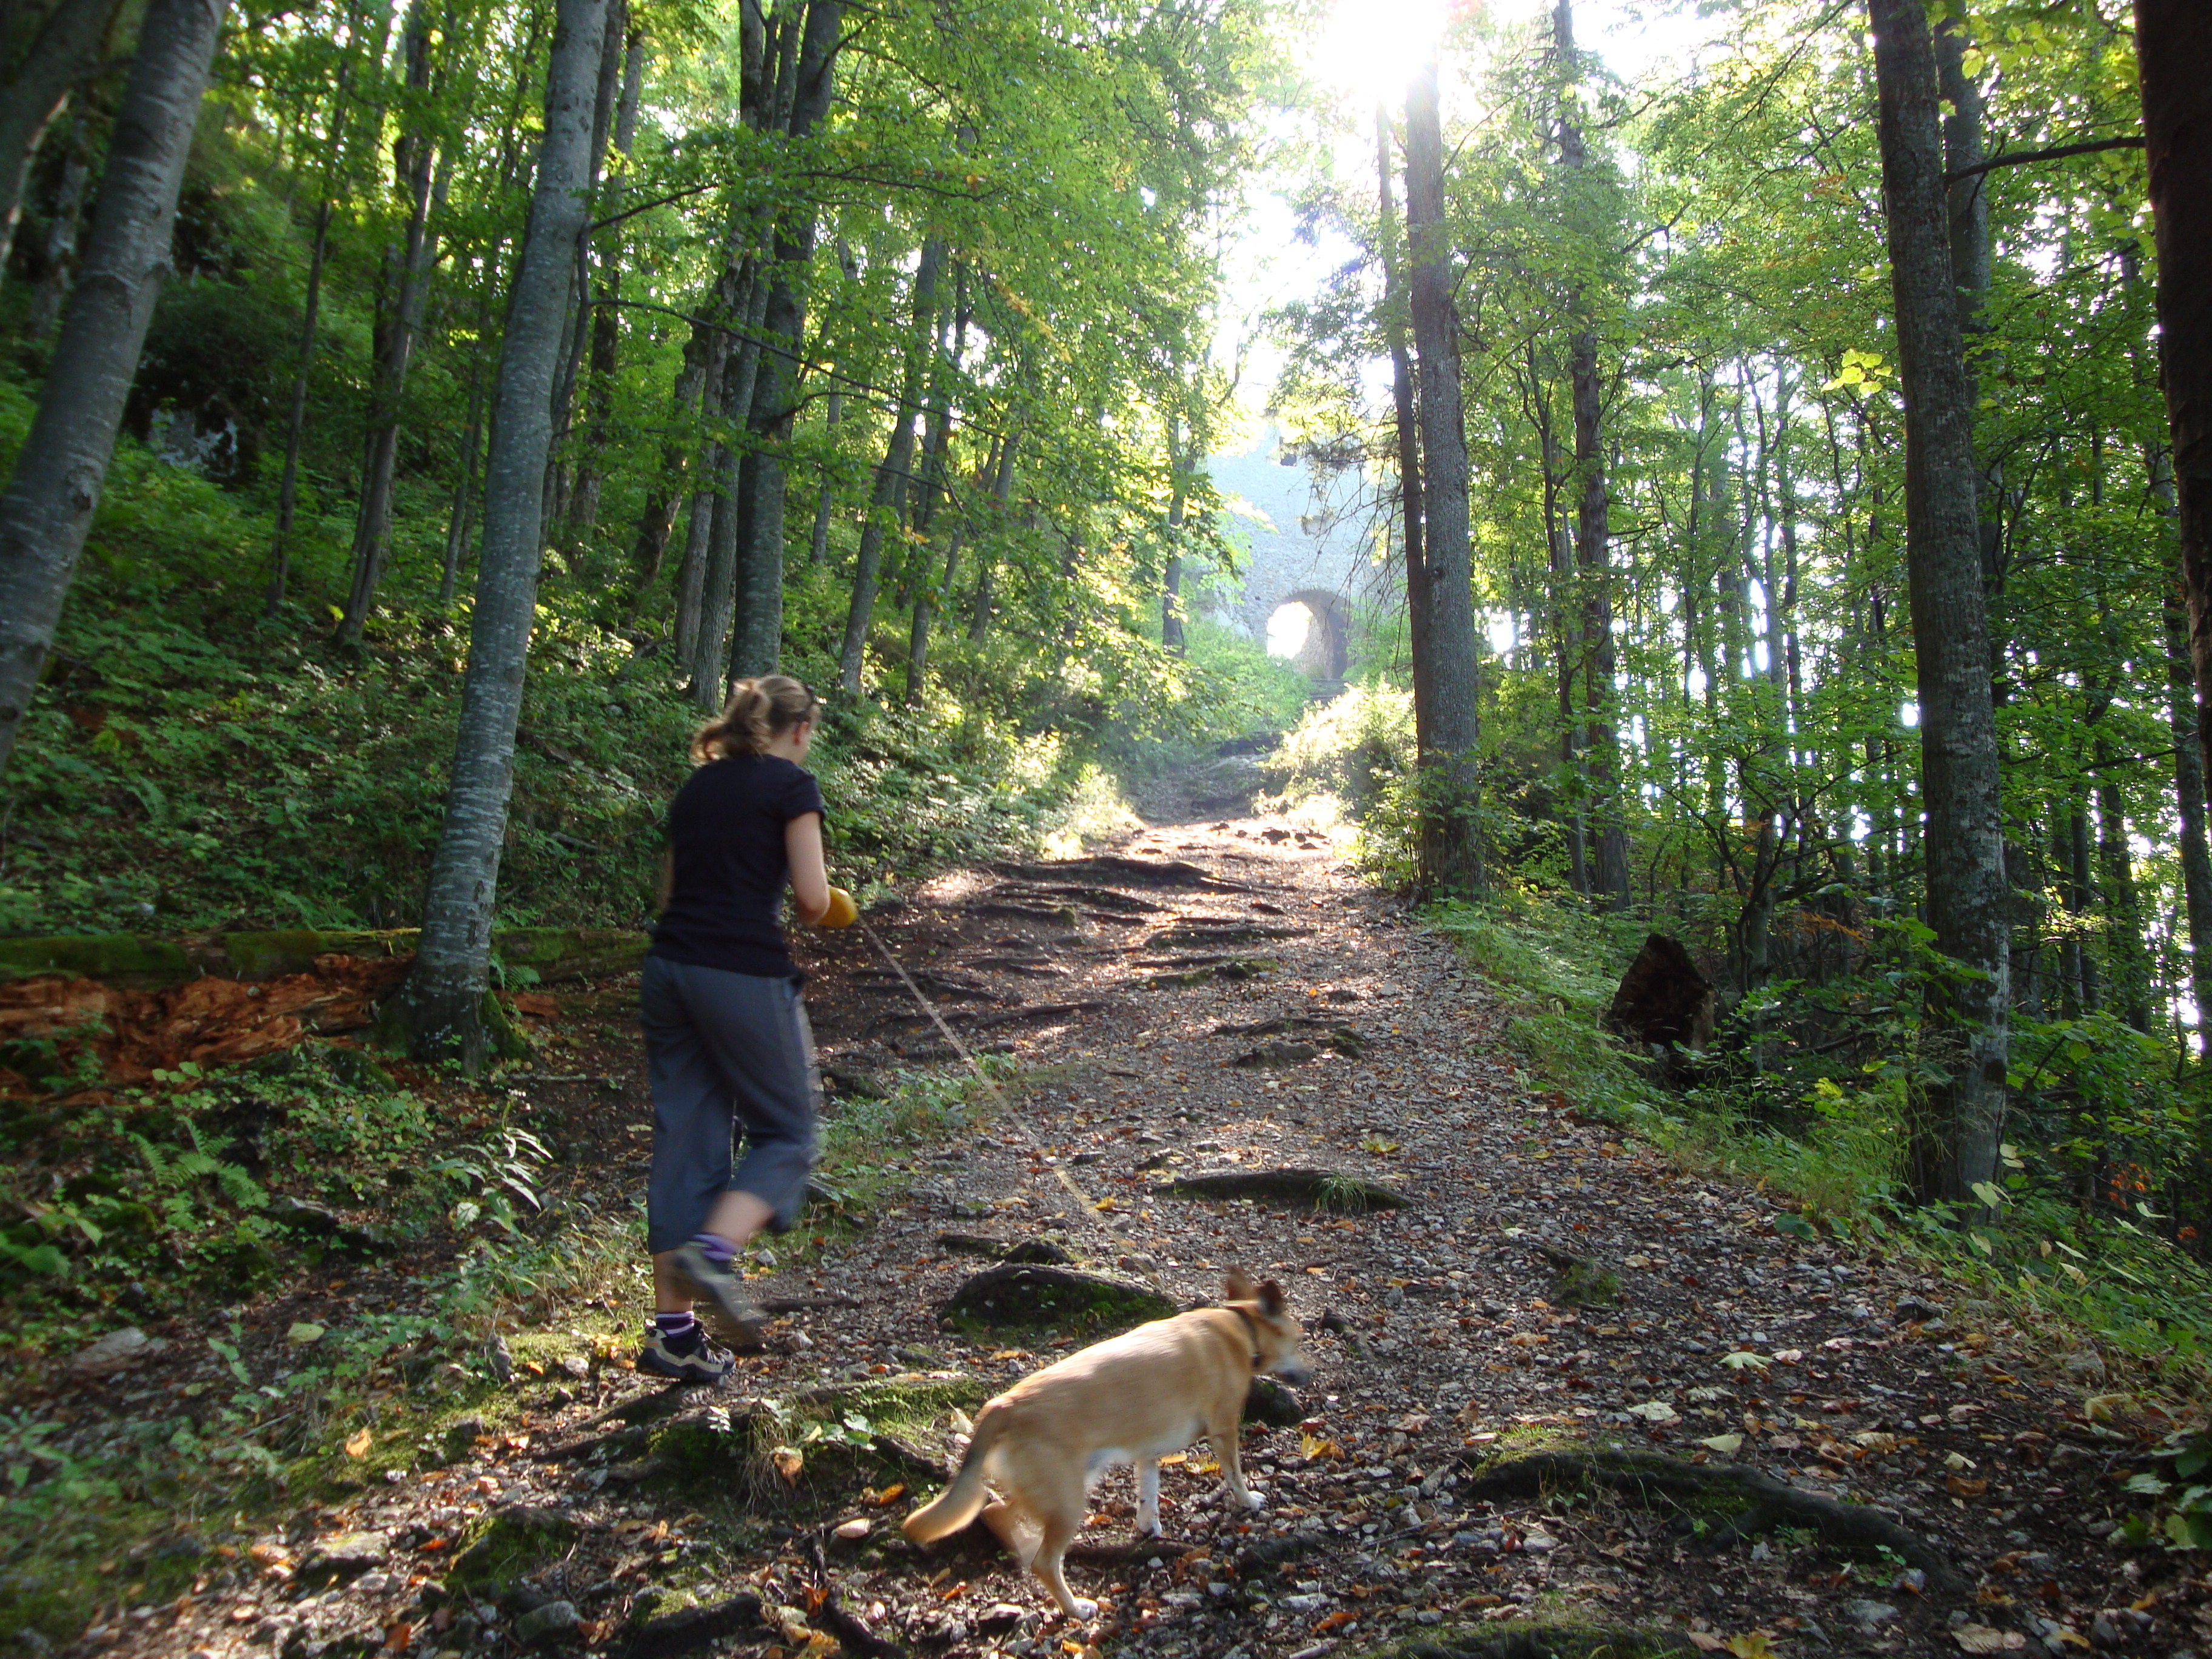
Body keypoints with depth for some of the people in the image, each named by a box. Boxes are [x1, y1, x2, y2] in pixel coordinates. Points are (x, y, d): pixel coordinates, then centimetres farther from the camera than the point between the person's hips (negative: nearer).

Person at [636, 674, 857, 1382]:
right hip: (745, 974, -6)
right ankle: (712, 1252, -15)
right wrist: (820, 909, 12)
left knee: (684, 1137, 9)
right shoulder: (792, 785, -2)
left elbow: (670, 890, 18)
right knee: (785, 1133, 9)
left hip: (670, 968, 7)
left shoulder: (696, 786, 17)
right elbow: (812, 897, -9)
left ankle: (672, 1328, 12)